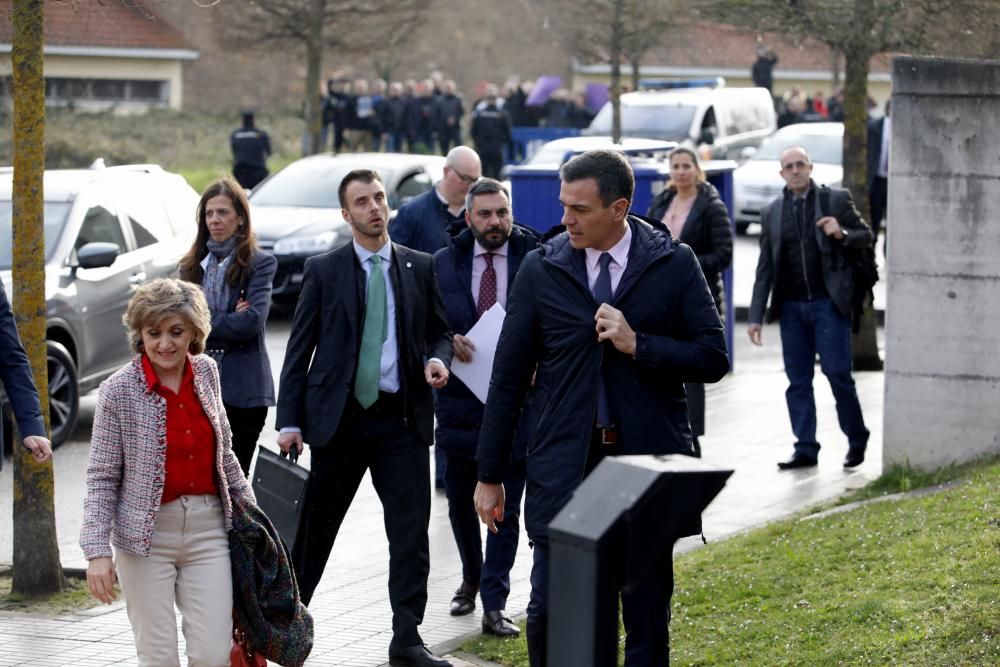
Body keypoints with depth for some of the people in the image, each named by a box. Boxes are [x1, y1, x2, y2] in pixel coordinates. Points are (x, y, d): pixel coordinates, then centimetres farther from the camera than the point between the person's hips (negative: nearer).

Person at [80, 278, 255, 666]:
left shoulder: (206, 373, 4)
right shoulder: (119, 391, -8)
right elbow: (102, 478, -6)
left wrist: (246, 502, 25)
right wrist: (98, 550, -13)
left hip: (207, 528, 3)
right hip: (147, 534, -3)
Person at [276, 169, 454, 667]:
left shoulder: (420, 267, 7)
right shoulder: (323, 270, 1)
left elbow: (439, 330, 16)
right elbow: (299, 350, 1)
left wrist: (437, 358, -7)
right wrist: (290, 421, -4)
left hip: (402, 419, 1)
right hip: (339, 417, -1)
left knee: (411, 533, -3)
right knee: (316, 527, 8)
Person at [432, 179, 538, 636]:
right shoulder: (444, 263, 4)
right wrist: (449, 343, -13)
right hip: (460, 396, 3)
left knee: (505, 507, -1)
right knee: (460, 499, 15)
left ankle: (494, 606, 3)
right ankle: (471, 580, 38)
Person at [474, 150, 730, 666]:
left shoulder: (674, 264, 1)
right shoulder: (541, 269, 2)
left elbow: (713, 359, -1)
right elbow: (508, 377, 5)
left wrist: (638, 345, -15)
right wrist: (489, 476, 5)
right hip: (564, 467, 0)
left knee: (648, 620, 6)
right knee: (548, 615, -3)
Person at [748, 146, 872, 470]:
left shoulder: (837, 199, 2)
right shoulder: (771, 212, 10)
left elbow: (866, 235, 7)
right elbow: (765, 269, 10)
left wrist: (842, 234, -15)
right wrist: (756, 316, 5)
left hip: (829, 303, -3)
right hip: (791, 307, 3)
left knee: (837, 372, -6)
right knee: (798, 380, 4)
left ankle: (857, 439, 9)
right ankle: (805, 449, 8)